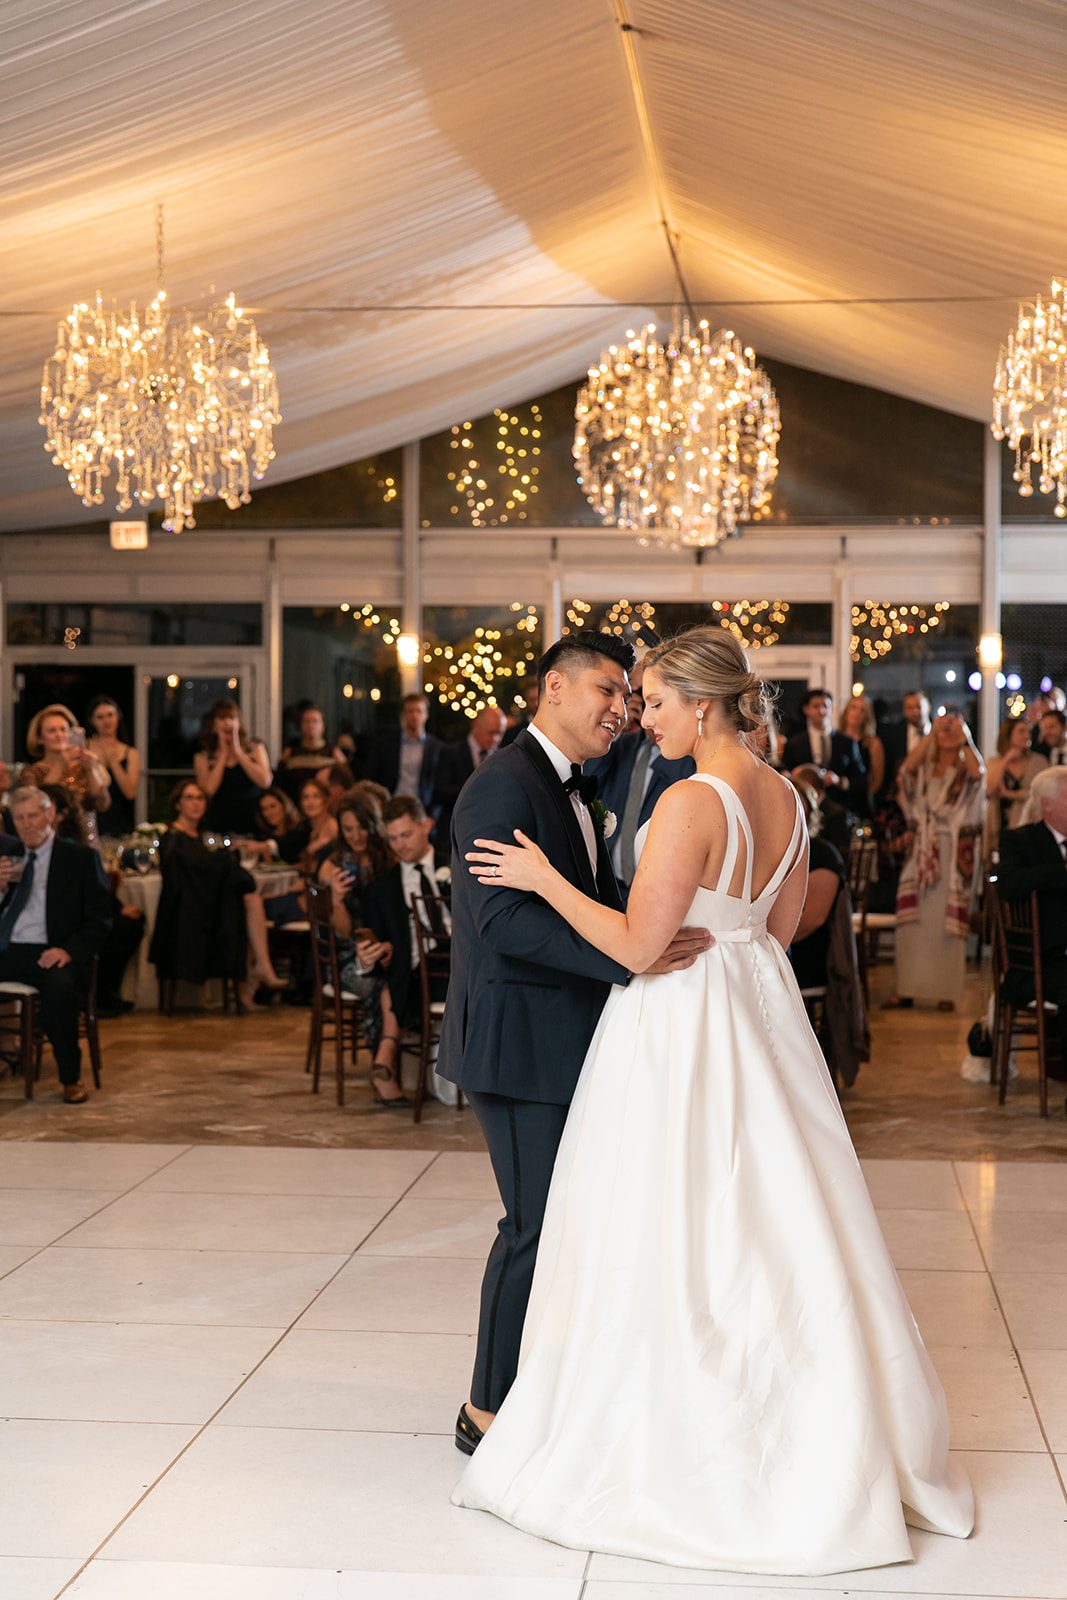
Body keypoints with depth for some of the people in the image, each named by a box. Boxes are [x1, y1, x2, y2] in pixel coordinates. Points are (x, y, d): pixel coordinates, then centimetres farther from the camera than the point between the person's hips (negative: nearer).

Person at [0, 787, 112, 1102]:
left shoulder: (80, 857, 6)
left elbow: (100, 919, 1)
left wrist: (68, 951, -16)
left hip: (50, 952, -4)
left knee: (60, 985, -36)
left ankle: (71, 1078, -18)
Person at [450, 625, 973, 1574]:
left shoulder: (693, 801, -21)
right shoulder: (785, 797, 4)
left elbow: (638, 946, -20)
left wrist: (544, 880, -11)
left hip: (681, 1027, -8)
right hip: (759, 1013, 8)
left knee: (668, 1240, 4)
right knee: (770, 1222, 16)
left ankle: (667, 1444, 17)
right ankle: (836, 1437, 26)